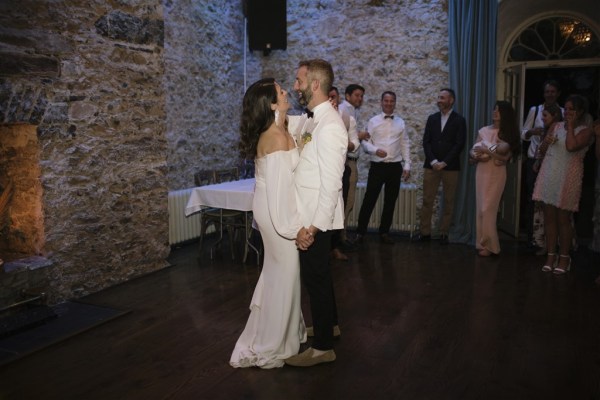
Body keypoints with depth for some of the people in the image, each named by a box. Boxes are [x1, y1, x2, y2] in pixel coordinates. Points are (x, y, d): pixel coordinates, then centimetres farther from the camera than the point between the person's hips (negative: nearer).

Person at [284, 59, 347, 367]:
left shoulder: (329, 125, -21)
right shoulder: (312, 119, 8)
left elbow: (332, 182, -24)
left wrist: (316, 224, -23)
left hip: (317, 217, -9)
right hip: (310, 214, 9)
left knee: (315, 276, 2)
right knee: (318, 274, 22)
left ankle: (323, 347, 17)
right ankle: (327, 323, 42)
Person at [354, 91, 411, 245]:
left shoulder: (400, 122, 8)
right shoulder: (373, 121, 0)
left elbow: (405, 145, 9)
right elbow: (365, 142, -3)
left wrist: (407, 166, 3)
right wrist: (375, 150, -22)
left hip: (395, 166, 3)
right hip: (377, 165, -3)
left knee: (390, 201, 9)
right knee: (369, 199, -3)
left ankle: (384, 232, 22)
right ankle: (360, 232, 7)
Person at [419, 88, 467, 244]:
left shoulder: (459, 120, 2)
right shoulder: (432, 118, 11)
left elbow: (459, 144, -6)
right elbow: (426, 142, 5)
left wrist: (444, 163, -13)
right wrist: (433, 161, -8)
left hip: (450, 167, -2)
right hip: (431, 166, 2)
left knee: (448, 202, 2)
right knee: (427, 200, -1)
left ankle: (444, 233, 10)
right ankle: (425, 232, 5)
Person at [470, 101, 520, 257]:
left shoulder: (508, 134, -1)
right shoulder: (483, 130, 8)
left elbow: (505, 157, -10)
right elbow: (472, 151, 8)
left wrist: (485, 150, -13)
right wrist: (477, 156, -13)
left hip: (496, 174, -4)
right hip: (481, 172, 4)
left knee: (488, 209, -6)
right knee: (481, 208, 5)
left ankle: (488, 245, 2)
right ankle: (482, 242, 13)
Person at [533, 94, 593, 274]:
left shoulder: (585, 130, -2)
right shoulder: (558, 126, 14)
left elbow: (571, 147, -21)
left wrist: (571, 126, -9)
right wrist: (546, 141, 0)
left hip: (567, 177, -5)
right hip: (549, 175, 5)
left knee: (563, 219, 0)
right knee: (549, 217, 4)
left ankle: (564, 257, 11)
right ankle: (551, 255, 11)